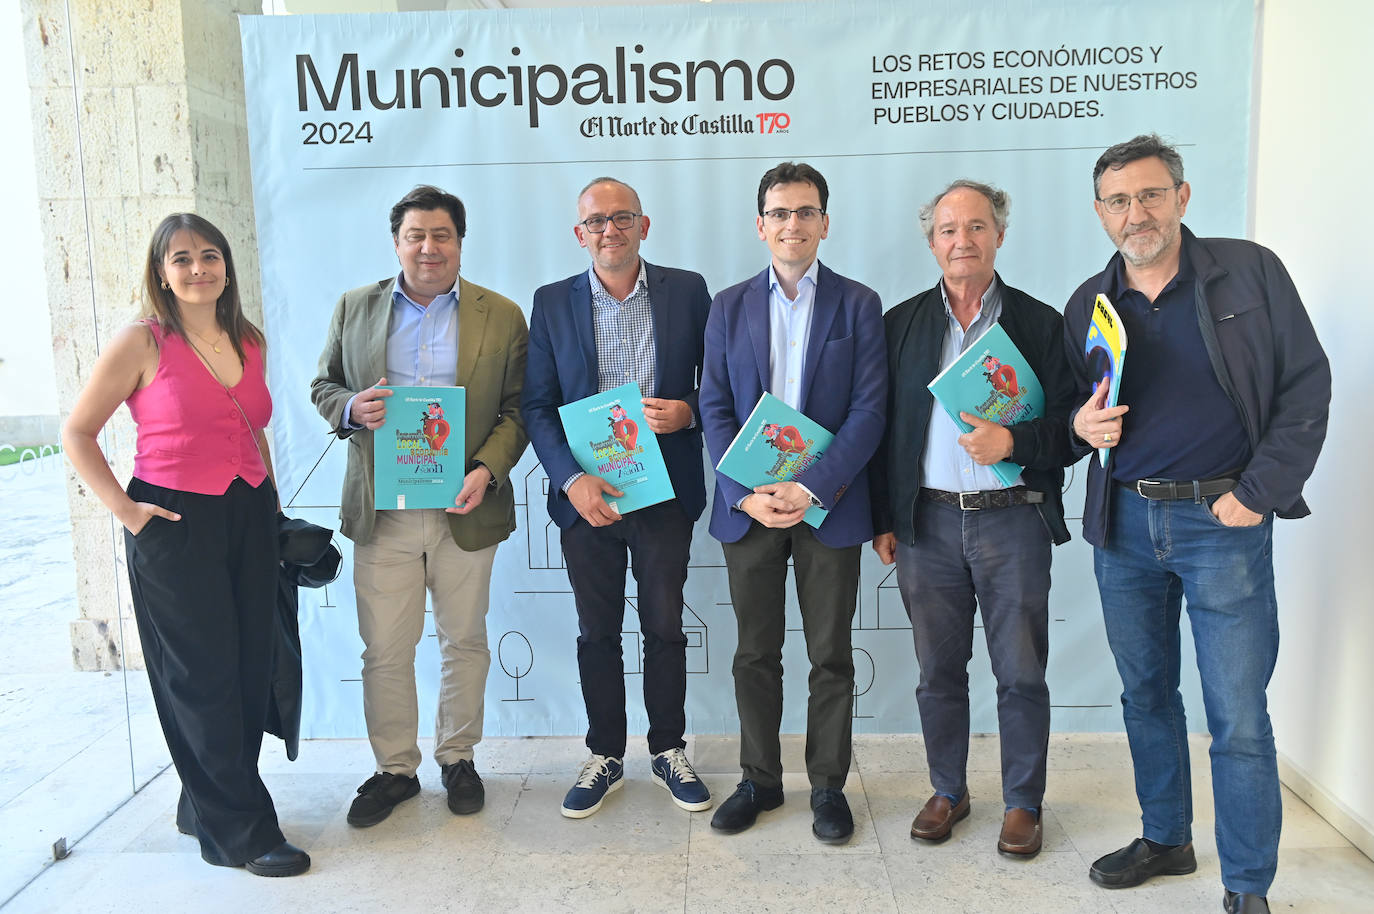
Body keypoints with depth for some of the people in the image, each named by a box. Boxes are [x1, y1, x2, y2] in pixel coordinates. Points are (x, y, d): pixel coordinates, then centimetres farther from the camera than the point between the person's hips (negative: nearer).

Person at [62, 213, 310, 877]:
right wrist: (122, 507, -10)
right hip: (175, 524, -6)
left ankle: (206, 805, 31)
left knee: (250, 667, 11)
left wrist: (272, 502, 14)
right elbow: (77, 433, -3)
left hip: (249, 517, 6)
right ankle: (241, 831, 15)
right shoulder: (141, 344, -7)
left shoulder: (248, 342, 9)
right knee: (203, 676, 3)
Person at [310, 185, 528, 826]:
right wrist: (350, 408, -10)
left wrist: (487, 469, -14)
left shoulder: (501, 316, 3)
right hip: (381, 511, 1)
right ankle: (394, 768, 24)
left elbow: (518, 408, 2)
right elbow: (323, 386, 14)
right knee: (384, 649, 6)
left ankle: (457, 758, 30)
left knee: (464, 642, 12)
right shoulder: (355, 308, 8)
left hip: (465, 509, 0)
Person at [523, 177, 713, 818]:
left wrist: (689, 413, -16)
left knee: (665, 627, 10)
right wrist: (571, 480, -13)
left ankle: (668, 751, 29)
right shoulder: (552, 303, 2)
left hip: (665, 493, 0)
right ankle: (605, 756, 29)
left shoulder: (688, 291, 1)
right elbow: (537, 405, 0)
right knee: (597, 633, 12)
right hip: (585, 496, 1)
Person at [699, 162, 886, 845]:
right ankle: (759, 779, 27)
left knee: (830, 655, 8)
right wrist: (745, 494, -10)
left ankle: (828, 786, 24)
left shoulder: (858, 305, 3)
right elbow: (715, 410, 3)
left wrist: (813, 488, -16)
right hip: (748, 504, 2)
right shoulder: (729, 307, 8)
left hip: (828, 505, -1)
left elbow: (868, 409, -5)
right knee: (756, 653, 11)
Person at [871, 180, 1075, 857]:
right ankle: (947, 791, 29)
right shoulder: (901, 323, 8)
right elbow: (880, 427, 9)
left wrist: (1011, 441, -19)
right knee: (938, 668, 12)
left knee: (1021, 673, 6)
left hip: (1013, 521, -1)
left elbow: (1069, 427, 1)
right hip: (927, 523, 2)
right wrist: (882, 520, 5)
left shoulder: (1040, 323, 4)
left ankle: (1023, 803, 25)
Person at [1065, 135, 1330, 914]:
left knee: (1238, 718, 0)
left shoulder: (1249, 272, -2)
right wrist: (1082, 426, -7)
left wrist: (1259, 492, -10)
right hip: (1124, 524, 4)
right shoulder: (1088, 305, 8)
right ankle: (1166, 840, 33)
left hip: (1223, 522, -4)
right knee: (1146, 696, 15)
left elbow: (1306, 387, -3)